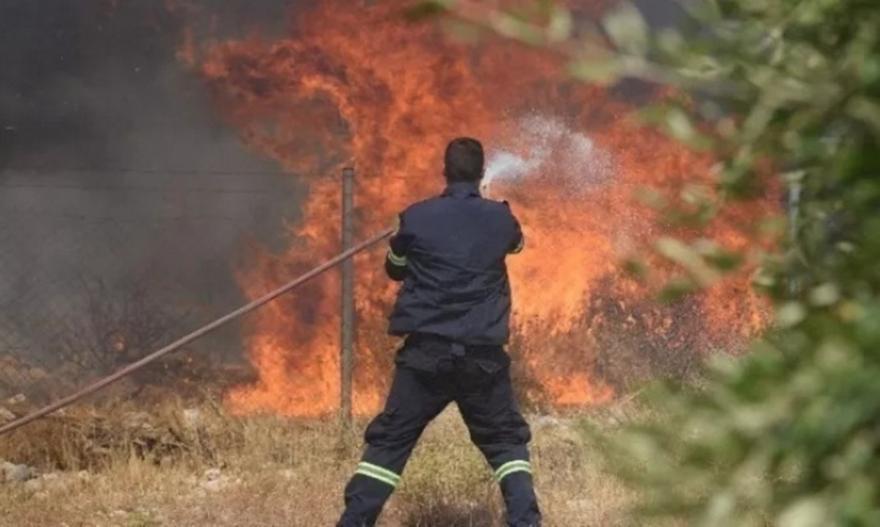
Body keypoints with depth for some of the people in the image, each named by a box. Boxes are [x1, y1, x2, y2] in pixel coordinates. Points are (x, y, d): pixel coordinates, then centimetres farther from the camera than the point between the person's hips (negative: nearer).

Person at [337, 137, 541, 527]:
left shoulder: (417, 218, -3)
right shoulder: (500, 219, 3)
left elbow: (394, 269, 14)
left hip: (427, 352, -1)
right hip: (483, 354, 1)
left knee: (388, 442, 6)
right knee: (506, 442, 15)